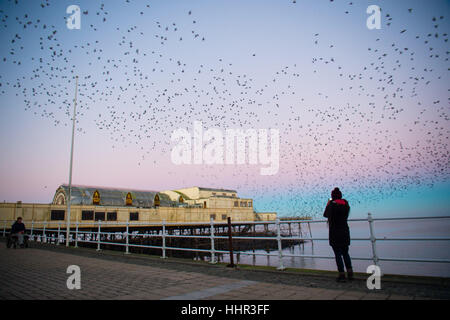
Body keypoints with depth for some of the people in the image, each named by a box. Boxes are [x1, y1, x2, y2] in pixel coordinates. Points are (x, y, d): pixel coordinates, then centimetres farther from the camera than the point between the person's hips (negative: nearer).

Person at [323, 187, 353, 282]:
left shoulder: (332, 204, -13)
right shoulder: (346, 204, 3)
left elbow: (325, 215, -4)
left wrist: (328, 204, 6)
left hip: (335, 233, -5)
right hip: (345, 232, 5)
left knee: (338, 254, 1)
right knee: (345, 253, 17)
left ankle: (342, 275, 3)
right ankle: (350, 273, 17)